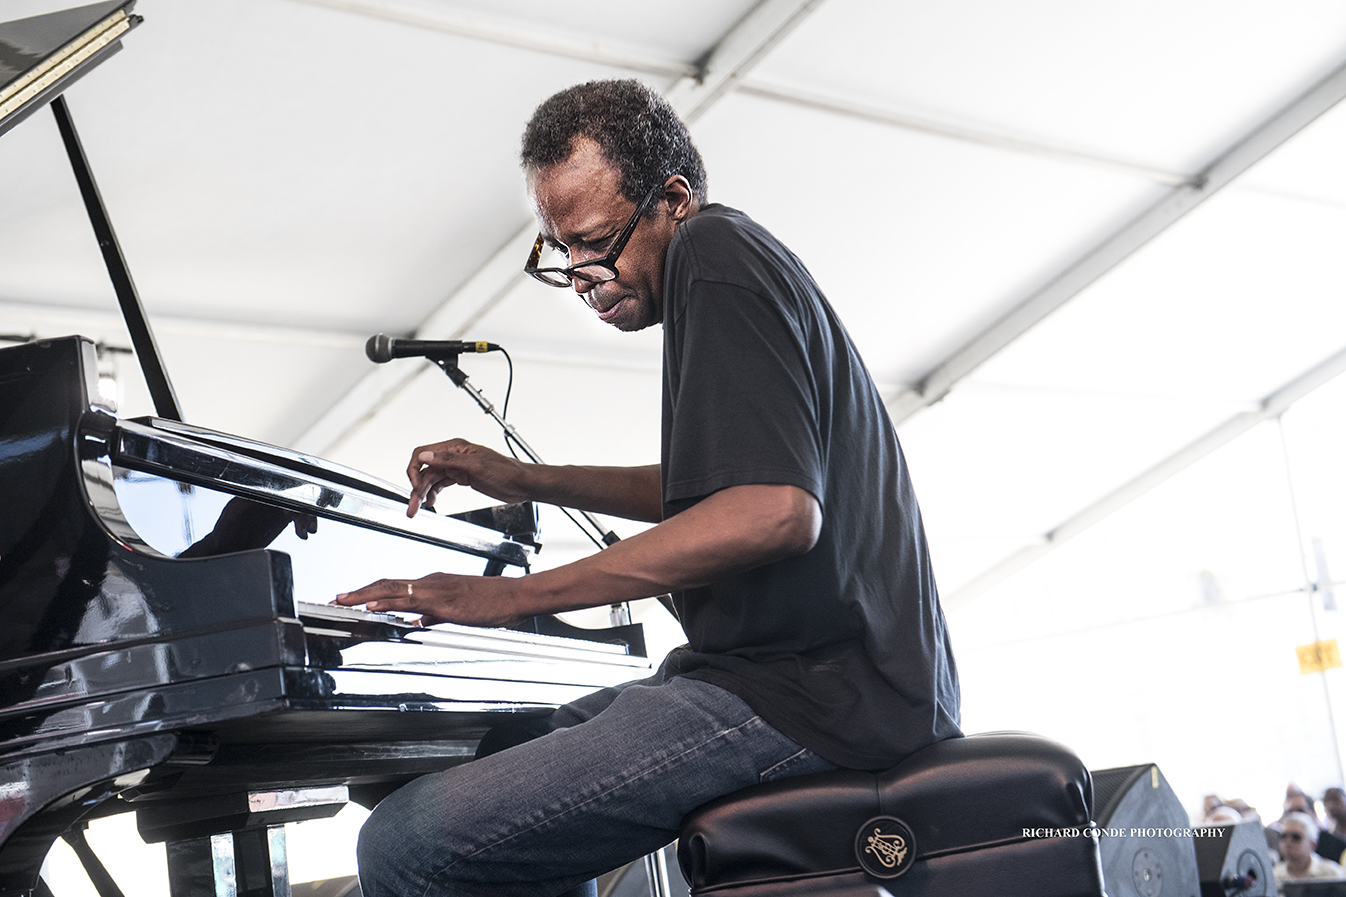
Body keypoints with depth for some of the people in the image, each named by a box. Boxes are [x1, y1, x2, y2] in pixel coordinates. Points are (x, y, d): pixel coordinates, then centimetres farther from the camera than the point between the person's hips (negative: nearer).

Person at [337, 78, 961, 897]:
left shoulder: (715, 253, -10)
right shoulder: (732, 268, 22)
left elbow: (775, 511, -23)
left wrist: (514, 596, -19)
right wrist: (526, 481, 29)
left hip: (808, 691, -11)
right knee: (508, 758, 25)